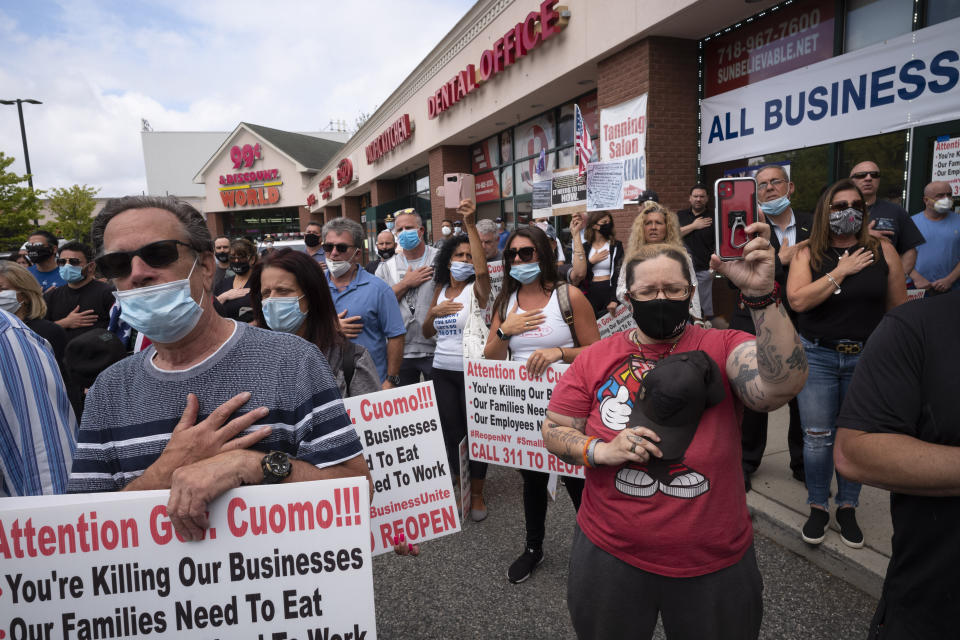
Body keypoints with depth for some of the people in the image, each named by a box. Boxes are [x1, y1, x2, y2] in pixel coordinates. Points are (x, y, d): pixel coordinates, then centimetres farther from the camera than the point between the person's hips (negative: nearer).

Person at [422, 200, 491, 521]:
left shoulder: (477, 290, -8)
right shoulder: (441, 289, 8)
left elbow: (482, 269, -33)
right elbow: (427, 333, 13)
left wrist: (470, 224, -35)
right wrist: (434, 312, -8)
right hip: (442, 371, 5)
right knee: (451, 432, 14)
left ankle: (477, 493, 26)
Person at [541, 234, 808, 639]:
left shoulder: (721, 349, -9)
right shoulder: (596, 359, -5)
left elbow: (782, 385, -28)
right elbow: (554, 430, -2)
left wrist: (761, 294, -38)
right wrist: (601, 451, -20)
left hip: (715, 563, 0)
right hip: (609, 554, 1)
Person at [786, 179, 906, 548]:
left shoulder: (883, 251, 1)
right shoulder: (808, 254, -1)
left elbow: (899, 308, 6)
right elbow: (798, 300, -16)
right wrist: (841, 271, -14)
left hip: (867, 358, 1)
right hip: (817, 356, -1)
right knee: (817, 437, 2)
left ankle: (847, 508, 27)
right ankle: (817, 507, 19)